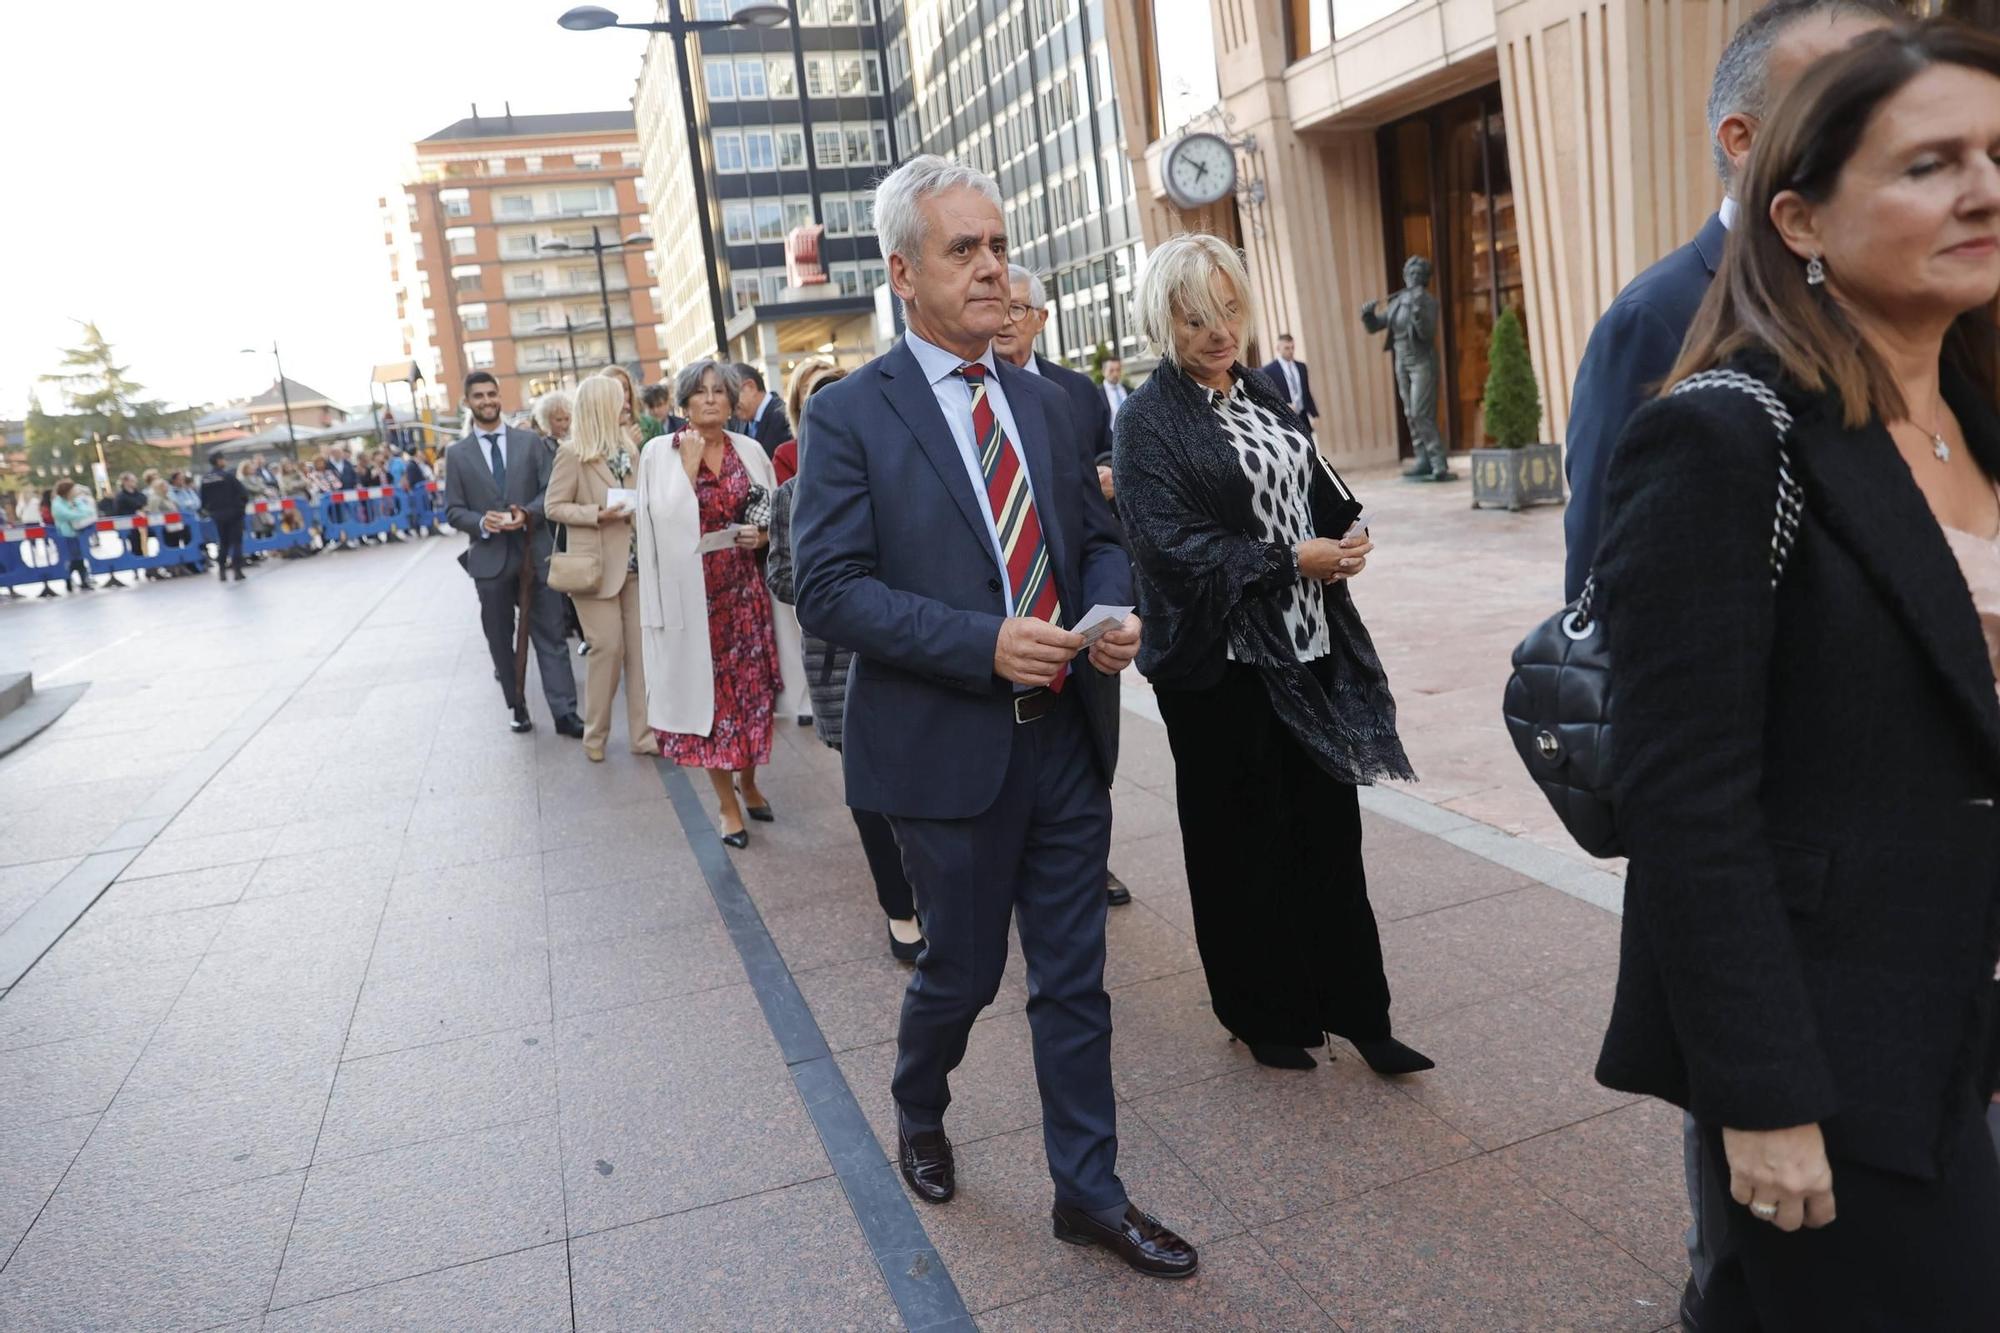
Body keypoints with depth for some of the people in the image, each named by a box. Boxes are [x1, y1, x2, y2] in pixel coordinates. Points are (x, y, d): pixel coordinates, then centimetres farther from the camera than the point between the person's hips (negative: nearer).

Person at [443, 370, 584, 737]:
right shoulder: (457, 453, 6)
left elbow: (551, 490, 3)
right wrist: (482, 522, -16)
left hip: (535, 551, -1)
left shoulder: (530, 442, 6)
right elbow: (453, 511, 4)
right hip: (490, 557, 1)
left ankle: (565, 712, -1)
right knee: (501, 639, 10)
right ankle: (517, 707, 23)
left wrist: (528, 513, -16)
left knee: (550, 635, -2)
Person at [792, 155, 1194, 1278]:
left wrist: (1116, 611, -8)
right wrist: (986, 645, -23)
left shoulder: (1046, 404, 10)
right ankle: (920, 1114, 46)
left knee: (1074, 981, 12)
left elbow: (1097, 535, 15)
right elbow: (830, 590, -14)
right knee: (963, 968, 13)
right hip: (949, 747, -4)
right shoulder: (853, 416, -7)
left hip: (1069, 735, 5)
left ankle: (1090, 1193, 29)